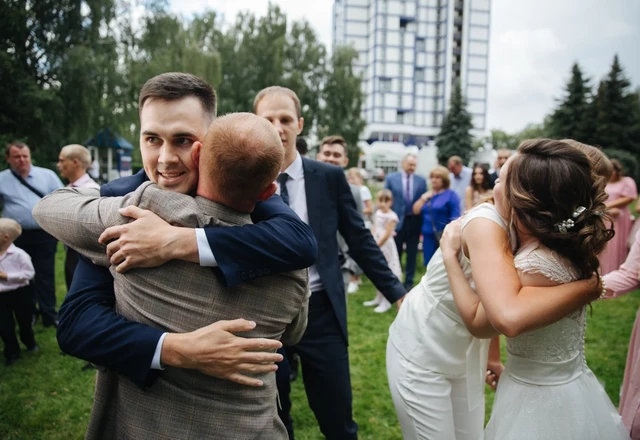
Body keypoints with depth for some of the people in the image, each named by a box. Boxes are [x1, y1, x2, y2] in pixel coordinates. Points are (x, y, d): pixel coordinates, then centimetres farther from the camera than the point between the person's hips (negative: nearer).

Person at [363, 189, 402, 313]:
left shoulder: (391, 216, -15)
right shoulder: (377, 213, 8)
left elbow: (387, 234, -18)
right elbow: (374, 229, 8)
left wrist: (376, 245, -17)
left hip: (386, 246, -8)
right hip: (376, 245, 8)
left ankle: (386, 301, 6)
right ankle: (379, 298, 26)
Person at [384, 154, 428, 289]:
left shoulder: (421, 180, 2)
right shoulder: (391, 178, -2)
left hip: (414, 221, 1)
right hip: (397, 221, -1)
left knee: (412, 254, 9)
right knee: (395, 253, 10)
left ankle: (409, 282, 21)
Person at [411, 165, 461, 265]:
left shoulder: (451, 195, -4)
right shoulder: (427, 194, 16)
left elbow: (455, 218, -9)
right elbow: (416, 211, 9)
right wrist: (424, 198, -3)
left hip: (444, 236, -6)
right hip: (428, 236, 6)